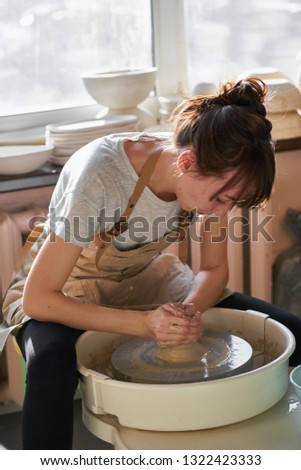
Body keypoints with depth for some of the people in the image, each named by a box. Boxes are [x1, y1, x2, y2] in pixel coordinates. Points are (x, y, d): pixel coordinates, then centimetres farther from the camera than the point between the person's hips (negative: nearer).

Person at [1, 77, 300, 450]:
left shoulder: (211, 173, -18)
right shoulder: (101, 174, -35)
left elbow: (214, 269, -3)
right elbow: (38, 299, -30)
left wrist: (189, 312, -26)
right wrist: (146, 323, -37)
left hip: (145, 279, 5)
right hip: (69, 288, -5)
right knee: (52, 364, -42)